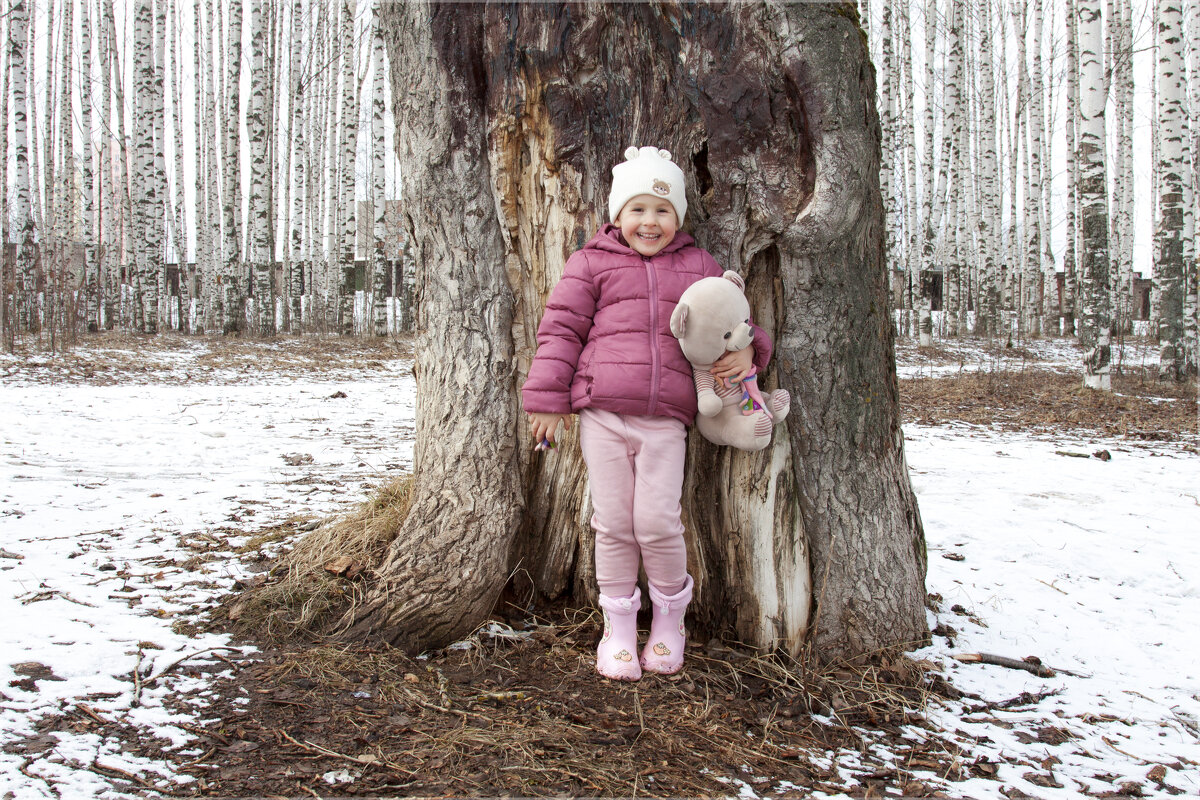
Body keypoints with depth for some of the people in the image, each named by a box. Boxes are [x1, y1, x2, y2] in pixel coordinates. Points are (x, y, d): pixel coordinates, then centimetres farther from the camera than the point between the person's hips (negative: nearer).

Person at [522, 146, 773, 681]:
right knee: (613, 522, 2)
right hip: (601, 412, 0)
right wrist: (548, 397, 0)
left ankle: (670, 615, 19)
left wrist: (746, 351, -3)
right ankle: (618, 625, 19)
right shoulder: (591, 263, 9)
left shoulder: (699, 267, 15)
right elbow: (561, 328, 7)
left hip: (665, 420, 0)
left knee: (657, 521, -7)